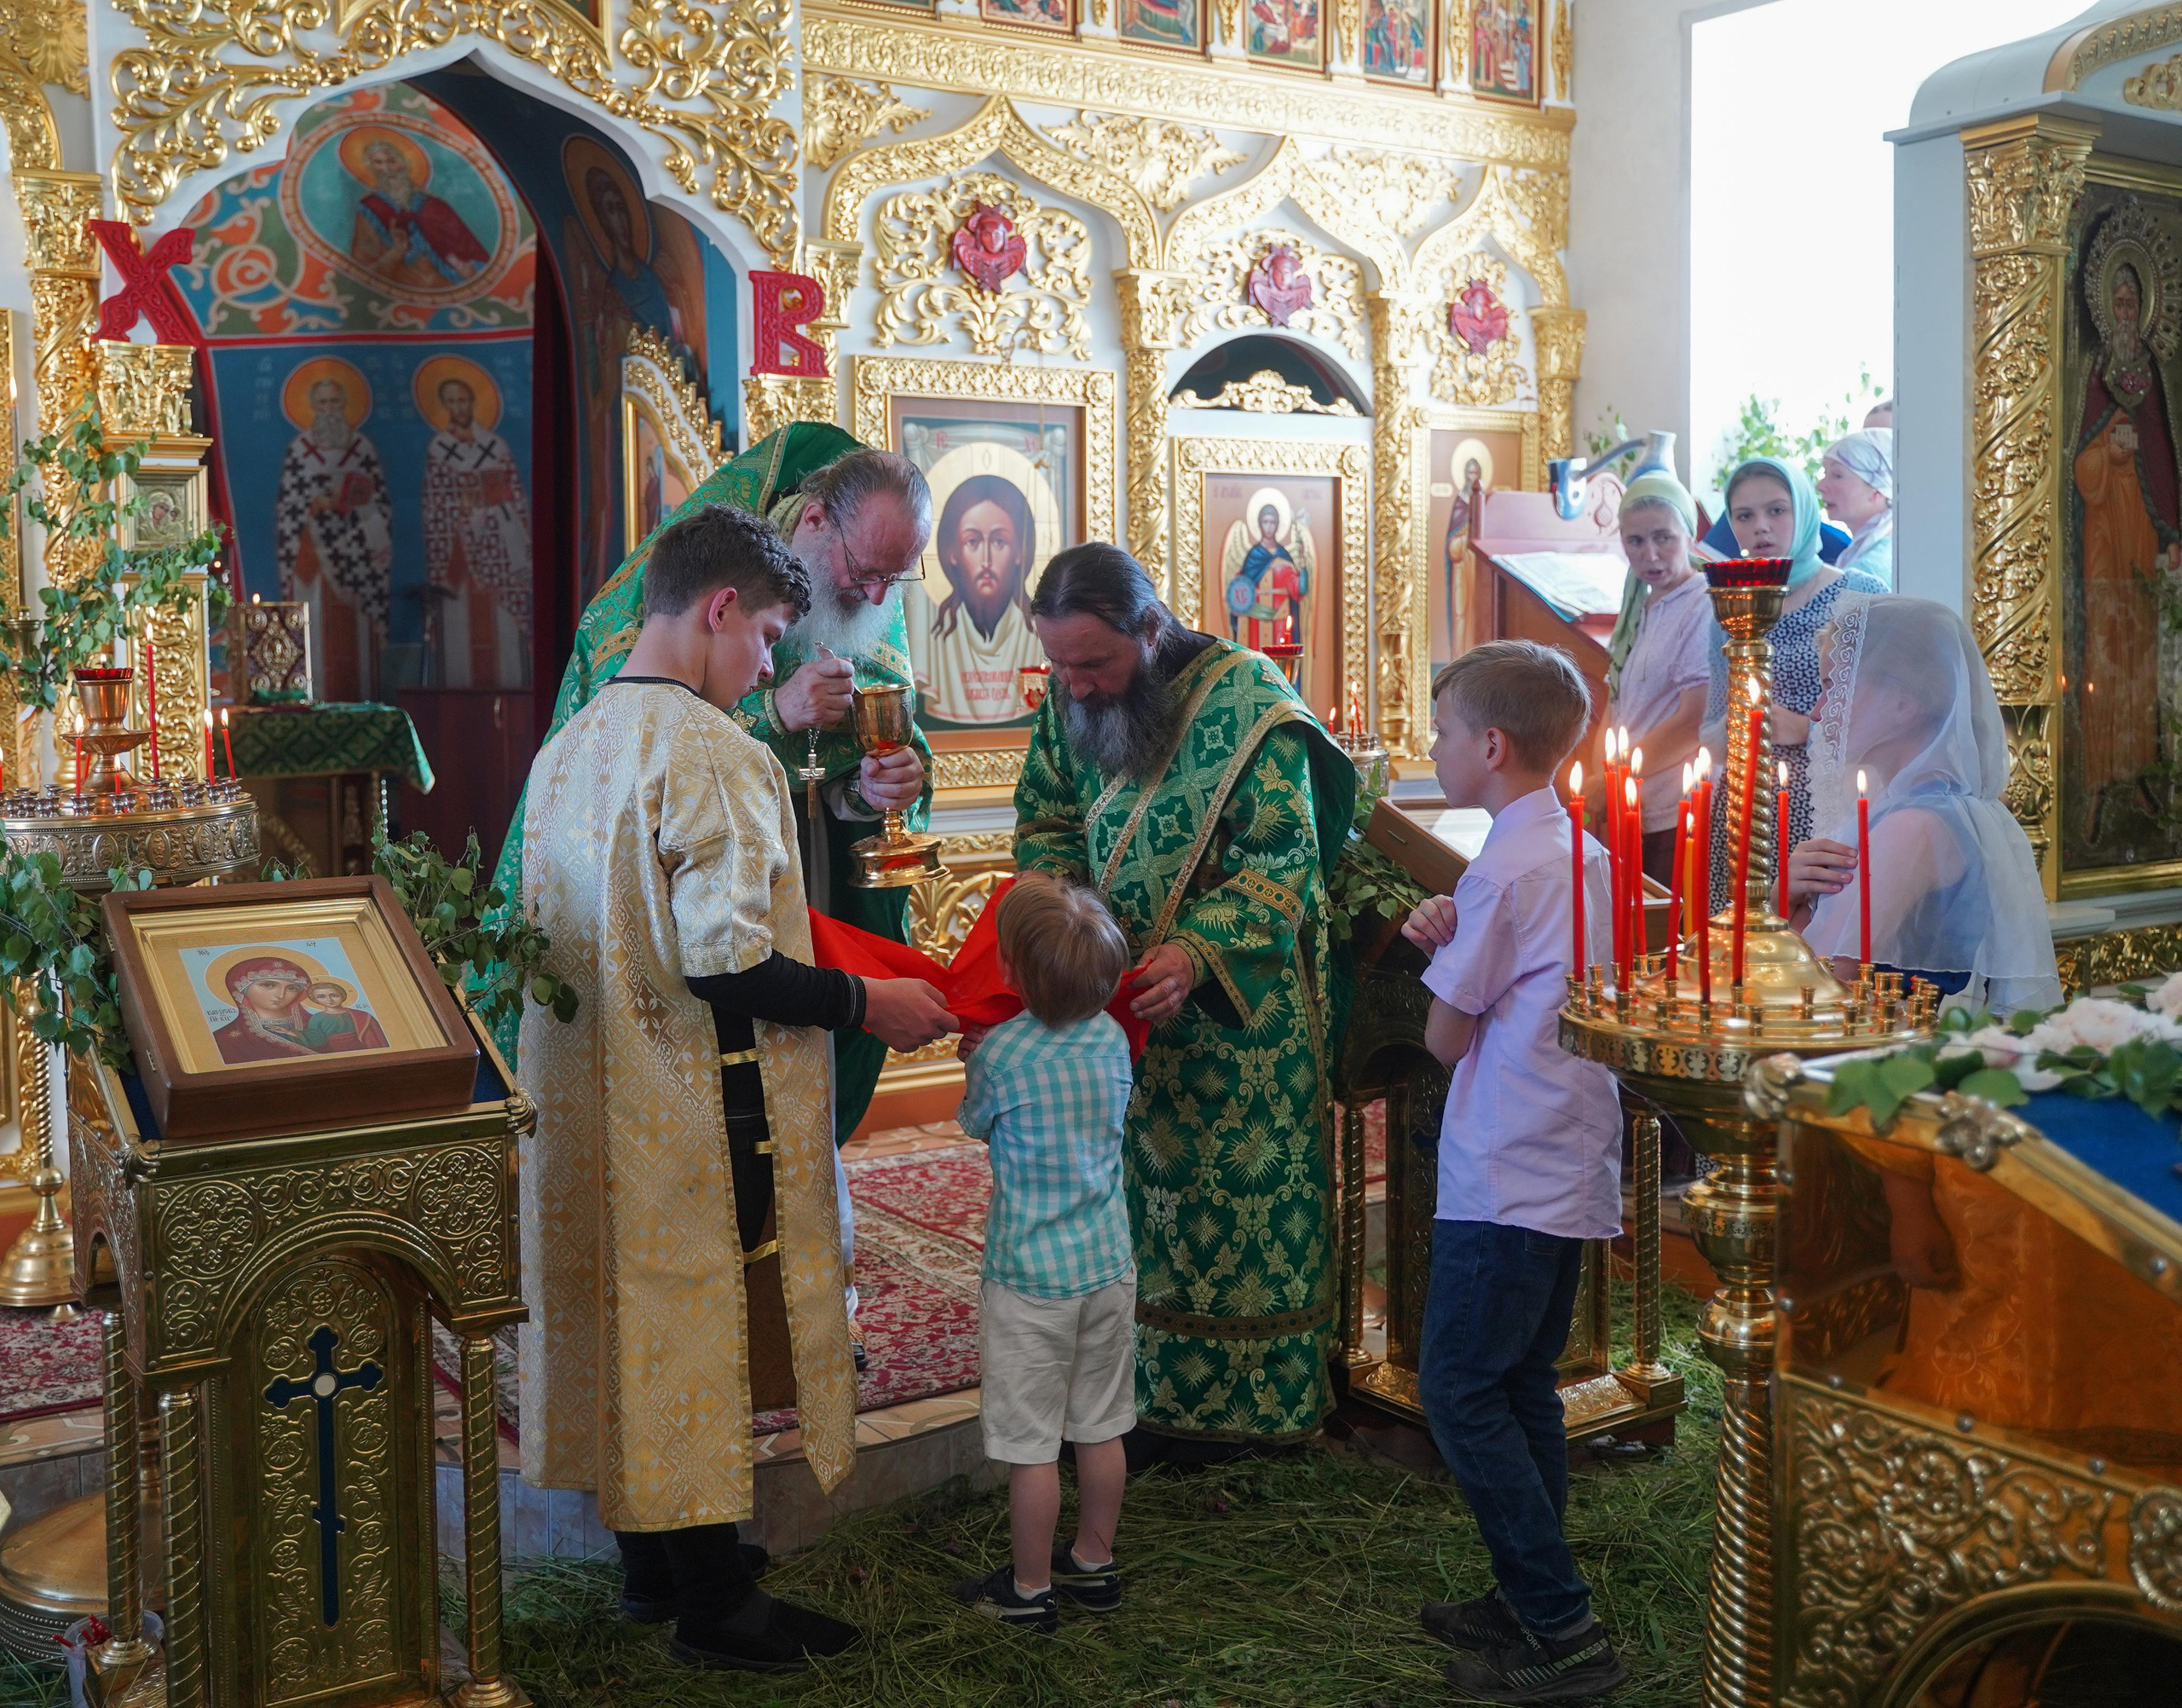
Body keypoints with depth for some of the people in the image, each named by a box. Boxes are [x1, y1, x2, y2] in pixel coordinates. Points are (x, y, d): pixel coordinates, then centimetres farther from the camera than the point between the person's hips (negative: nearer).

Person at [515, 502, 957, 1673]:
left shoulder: (568, 747, 9)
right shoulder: (714, 753, -18)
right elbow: (725, 959, -25)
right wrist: (865, 1003, -13)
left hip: (587, 1098, 9)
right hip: (695, 1110, -8)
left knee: (625, 1314, 16)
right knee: (699, 1323, 2)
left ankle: (649, 1565, 30)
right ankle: (714, 1605, 14)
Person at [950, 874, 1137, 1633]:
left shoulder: (1001, 1052, -18)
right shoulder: (1113, 1037, -3)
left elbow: (972, 1122, 1)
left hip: (1031, 1278, -6)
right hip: (1109, 1264, 6)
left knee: (1031, 1442, 6)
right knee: (1101, 1426, 17)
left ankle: (1031, 1588, 17)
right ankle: (1095, 1563, 31)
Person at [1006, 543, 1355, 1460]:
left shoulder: (1247, 705, -18)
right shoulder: (1071, 700, 0)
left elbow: (1281, 863, -18)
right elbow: (1045, 825, 10)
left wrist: (1195, 953, -32)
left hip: (1236, 1013, -5)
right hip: (1119, 1001, 5)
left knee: (1234, 1200, 5)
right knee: (1139, 1195, 11)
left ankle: (1239, 1396, 21)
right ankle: (1157, 1392, 26)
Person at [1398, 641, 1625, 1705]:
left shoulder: (1506, 869, -18)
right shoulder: (1585, 853, 10)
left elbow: (1446, 1038, -11)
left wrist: (1438, 953, 6)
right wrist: (1452, 945, -2)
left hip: (1507, 1179, -9)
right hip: (1569, 1170, 9)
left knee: (1460, 1391, -2)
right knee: (1520, 1387, 17)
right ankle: (1527, 1604, 26)